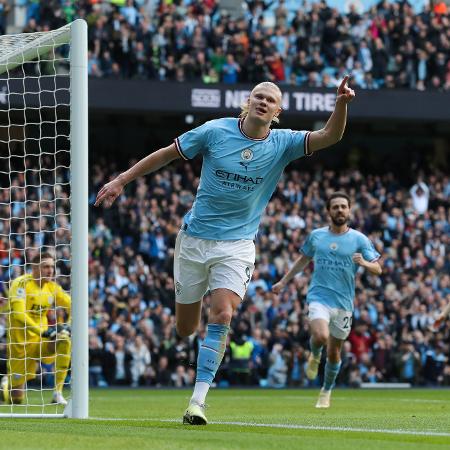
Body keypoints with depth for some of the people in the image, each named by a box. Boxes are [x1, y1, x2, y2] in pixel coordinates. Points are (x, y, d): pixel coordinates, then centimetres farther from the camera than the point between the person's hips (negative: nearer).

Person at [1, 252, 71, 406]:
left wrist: (67, 326, -17)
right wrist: (43, 331, -35)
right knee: (15, 398, -1)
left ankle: (58, 393, -22)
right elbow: (18, 314, -27)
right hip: (20, 342, -4)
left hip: (42, 340, 4)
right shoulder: (22, 283, -15)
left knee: (64, 339, -29)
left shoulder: (52, 287, 2)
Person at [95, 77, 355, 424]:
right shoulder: (216, 131, -5)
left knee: (222, 316, -22)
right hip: (195, 237, 1)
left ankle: (198, 399, -18)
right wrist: (121, 181, 3)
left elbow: (330, 136, -16)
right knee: (185, 328, 6)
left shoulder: (282, 143, -3)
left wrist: (341, 104, -35)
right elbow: (165, 155, 4)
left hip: (237, 244, -1)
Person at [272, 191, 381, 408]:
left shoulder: (359, 239, 1)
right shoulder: (316, 235, 6)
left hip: (343, 302, 1)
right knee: (321, 336, -27)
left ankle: (326, 391, 32)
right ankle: (315, 355, 9)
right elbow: (303, 260, 23)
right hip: (319, 296, 0)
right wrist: (283, 282, 22)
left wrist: (363, 263, -23)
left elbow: (377, 269, -2)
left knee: (334, 352, 8)